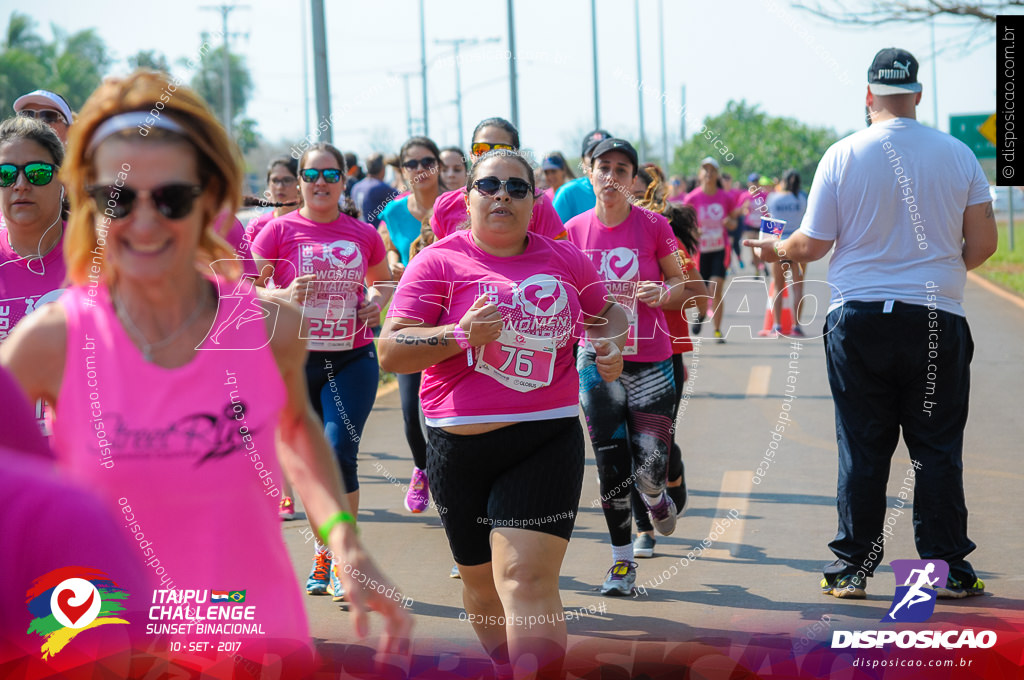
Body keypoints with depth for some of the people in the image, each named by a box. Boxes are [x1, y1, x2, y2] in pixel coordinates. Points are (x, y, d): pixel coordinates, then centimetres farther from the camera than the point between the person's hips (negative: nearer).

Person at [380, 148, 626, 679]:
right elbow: (389, 352, -7)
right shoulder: (439, 262, 0)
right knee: (480, 578, 15)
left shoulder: (565, 260, 8)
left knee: (526, 580, -15)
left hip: (546, 441, -1)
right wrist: (461, 335, -22)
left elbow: (606, 311, 28)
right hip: (459, 447, 1)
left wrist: (611, 345, 5)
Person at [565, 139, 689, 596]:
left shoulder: (653, 226, -4)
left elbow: (681, 286, 4)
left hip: (650, 360, -1)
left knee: (649, 470, -3)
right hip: (598, 360, 1)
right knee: (611, 468, 1)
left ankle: (656, 498, 34)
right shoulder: (574, 231, 2)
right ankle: (622, 559, 15)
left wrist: (663, 293, -17)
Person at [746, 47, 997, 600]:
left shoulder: (843, 156, -4)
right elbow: (983, 242, 2)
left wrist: (774, 248, 19)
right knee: (937, 449, 6)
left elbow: (811, 245, -2)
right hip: (936, 318, 0)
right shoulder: (957, 155, 0)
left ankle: (852, 568, 10)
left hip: (858, 318, 0)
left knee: (861, 450, 6)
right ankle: (947, 569, 8)